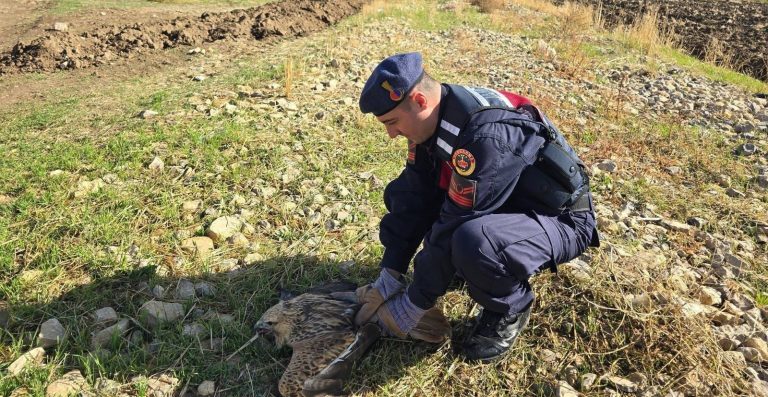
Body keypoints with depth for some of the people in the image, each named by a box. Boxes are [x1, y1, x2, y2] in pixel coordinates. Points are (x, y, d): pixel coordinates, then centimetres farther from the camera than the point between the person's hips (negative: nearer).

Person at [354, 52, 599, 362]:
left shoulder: (488, 135, -34)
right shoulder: (432, 119, -7)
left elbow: (455, 226, -31)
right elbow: (413, 195, -7)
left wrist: (414, 305, -22)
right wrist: (388, 278, -10)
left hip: (560, 221, -7)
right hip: (496, 207, 8)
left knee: (472, 241, -40)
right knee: (399, 194, 0)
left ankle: (510, 308, -7)